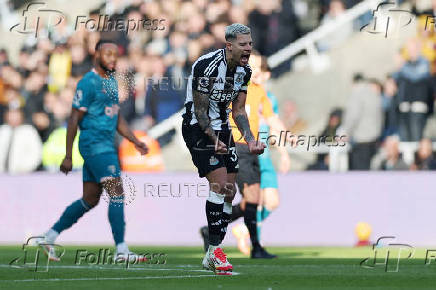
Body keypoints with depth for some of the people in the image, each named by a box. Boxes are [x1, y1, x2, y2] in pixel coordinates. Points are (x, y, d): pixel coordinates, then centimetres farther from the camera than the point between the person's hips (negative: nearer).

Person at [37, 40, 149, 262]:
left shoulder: (111, 81, 17)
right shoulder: (88, 83, -11)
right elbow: (74, 120, -11)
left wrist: (135, 141, 14)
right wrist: (68, 156, -13)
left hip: (105, 146, 9)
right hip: (94, 145, -9)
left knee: (90, 200, 11)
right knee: (117, 193, -14)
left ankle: (49, 237, 20)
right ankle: (121, 250, -16)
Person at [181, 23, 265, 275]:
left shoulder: (244, 70, 1)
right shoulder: (207, 66, -22)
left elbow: (238, 110, 8)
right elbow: (200, 110, -19)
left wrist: (250, 140, -5)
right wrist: (214, 139, -29)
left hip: (222, 129, 8)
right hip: (198, 128, -8)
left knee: (229, 191, 5)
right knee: (219, 183, -19)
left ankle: (211, 256, 14)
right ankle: (215, 250, -12)